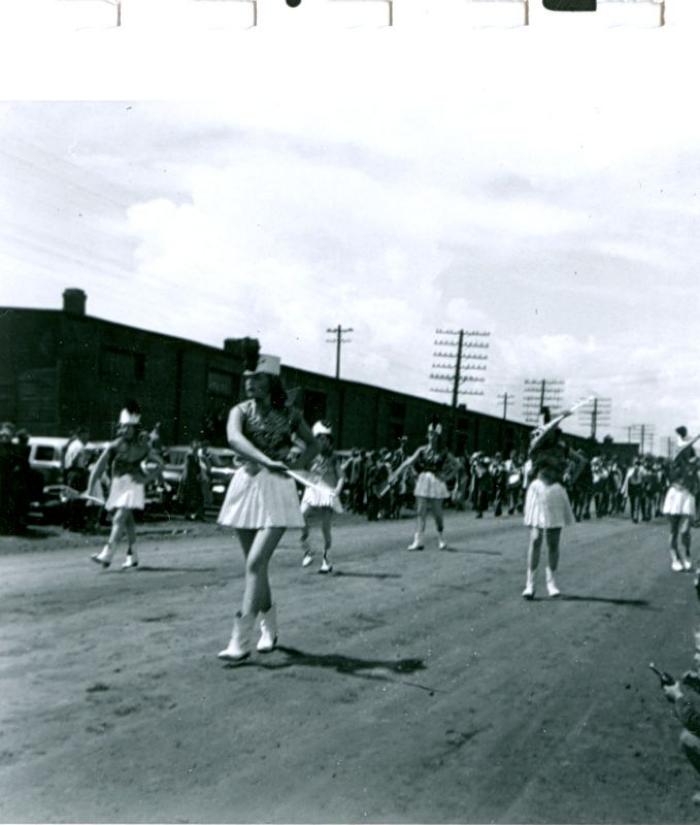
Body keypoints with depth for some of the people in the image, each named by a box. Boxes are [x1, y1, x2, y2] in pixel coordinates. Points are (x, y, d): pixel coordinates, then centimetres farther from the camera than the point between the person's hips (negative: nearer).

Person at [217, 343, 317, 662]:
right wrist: (267, 461, -39)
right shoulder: (241, 410, 0)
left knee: (255, 563, -13)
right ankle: (269, 627, 29)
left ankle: (240, 640, -12)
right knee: (256, 565, 11)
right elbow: (234, 438, -23)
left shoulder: (289, 414, 1)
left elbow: (313, 444, 17)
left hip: (276, 489, -3)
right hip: (246, 486, 3)